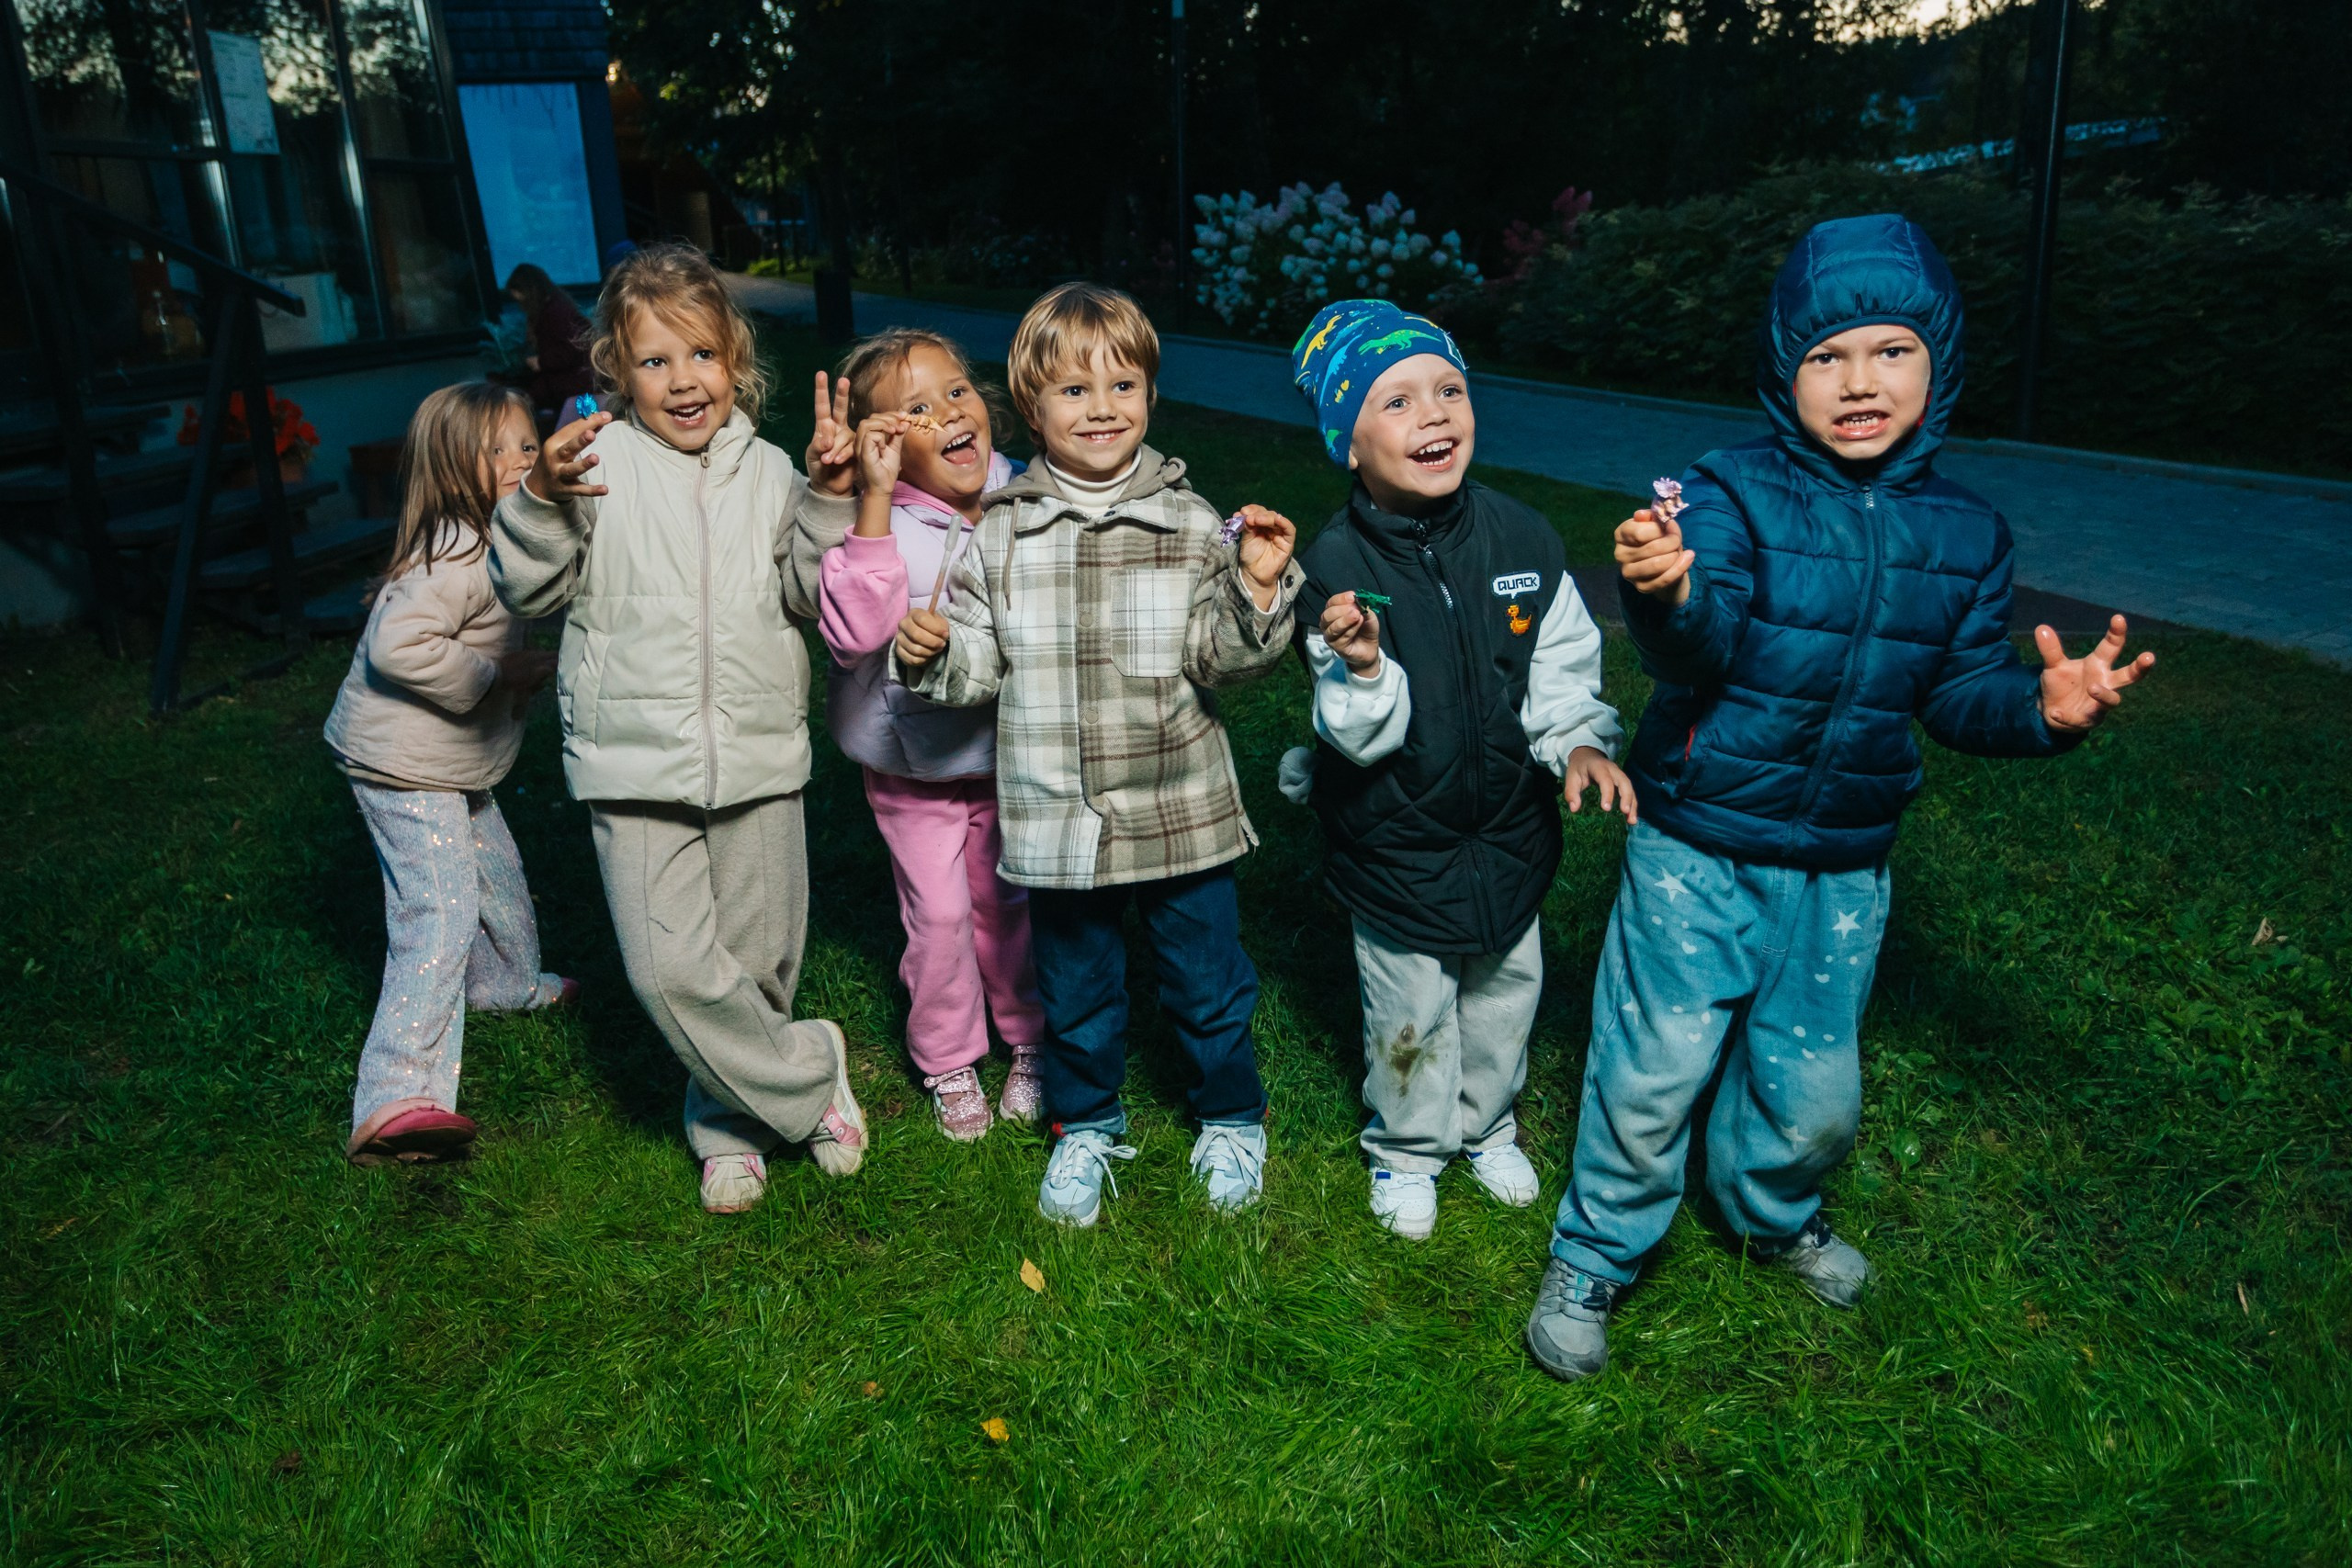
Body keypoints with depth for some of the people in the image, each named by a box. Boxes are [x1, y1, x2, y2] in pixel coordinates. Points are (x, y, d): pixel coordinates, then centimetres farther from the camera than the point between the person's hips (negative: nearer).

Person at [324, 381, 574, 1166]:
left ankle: (510, 984, 52)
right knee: (440, 917, -15)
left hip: (453, 766, 10)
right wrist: (494, 676, -24)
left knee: (496, 873, 26)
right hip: (402, 767, -10)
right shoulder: (456, 558, -24)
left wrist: (533, 667, 3)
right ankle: (395, 1098, -17)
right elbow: (396, 647, -33)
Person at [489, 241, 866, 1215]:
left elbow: (811, 594, 8)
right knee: (670, 969, -8)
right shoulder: (598, 460, -2)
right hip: (636, 764, -2)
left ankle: (732, 1119, 34)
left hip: (758, 758, 3)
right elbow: (526, 589, -3)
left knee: (758, 959, 11)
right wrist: (543, 500, -20)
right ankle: (807, 1075, 15)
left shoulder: (767, 471, 8)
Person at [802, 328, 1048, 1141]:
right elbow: (852, 632, -40)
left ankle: (1031, 1041, 38)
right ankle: (949, 1061, 30)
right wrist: (873, 502, -42)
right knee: (939, 913, 6)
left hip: (1005, 750, 3)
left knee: (1008, 903, 16)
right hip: (912, 763, -2)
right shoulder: (879, 520, -22)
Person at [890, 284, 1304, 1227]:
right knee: (1075, 988, 18)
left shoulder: (1191, 525, -4)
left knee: (1207, 980, 14)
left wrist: (1258, 588, -23)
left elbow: (1225, 658, -7)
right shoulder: (1002, 537, 0)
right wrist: (930, 656, -16)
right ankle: (1085, 1127, 41)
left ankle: (1232, 1120, 39)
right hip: (1057, 819, 1)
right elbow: (978, 664, 4)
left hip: (1180, 812, -1)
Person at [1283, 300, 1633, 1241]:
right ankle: (1405, 1150, 41)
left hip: (1511, 829, 4)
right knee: (1411, 1018, 13)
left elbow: (1561, 668, 1)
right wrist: (1362, 672, -39)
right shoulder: (1334, 568, -20)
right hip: (1396, 843, -3)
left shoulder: (1522, 538, -11)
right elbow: (1360, 736, -19)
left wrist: (1579, 742, -16)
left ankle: (1488, 1127, 49)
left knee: (1505, 994, 22)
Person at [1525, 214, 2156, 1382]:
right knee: (1653, 1077, 3)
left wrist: (2041, 709, -14)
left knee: (1814, 1090, 18)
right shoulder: (1733, 494, -14)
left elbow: (1958, 691, 7)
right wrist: (1667, 599, -51)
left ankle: (1771, 1215, 50)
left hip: (1843, 869, 4)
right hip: (1699, 853, -4)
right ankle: (1592, 1261, 27)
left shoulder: (1964, 533, 2)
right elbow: (1703, 649, -28)